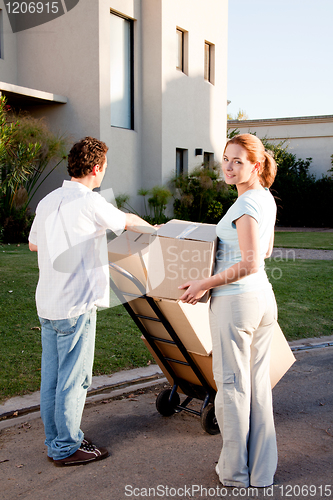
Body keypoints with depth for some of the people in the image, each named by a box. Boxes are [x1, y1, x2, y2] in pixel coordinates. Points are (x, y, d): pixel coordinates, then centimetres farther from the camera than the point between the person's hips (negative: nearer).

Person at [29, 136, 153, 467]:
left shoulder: (47, 202, 8)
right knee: (73, 379, 4)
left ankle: (55, 442, 29)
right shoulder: (90, 202, -14)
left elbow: (33, 244, 21)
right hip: (75, 306, -8)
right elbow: (127, 222, 3)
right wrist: (152, 228, 23)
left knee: (51, 376, 15)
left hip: (46, 304, 8)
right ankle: (67, 448, 16)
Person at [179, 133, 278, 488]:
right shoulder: (266, 199, 10)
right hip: (264, 298, 9)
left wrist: (205, 284, -15)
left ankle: (235, 472, 19)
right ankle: (262, 472, 26)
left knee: (232, 386, 5)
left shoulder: (246, 205, -17)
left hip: (235, 300, -9)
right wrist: (226, 247, 28)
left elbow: (250, 264, -22)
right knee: (258, 385, 15)